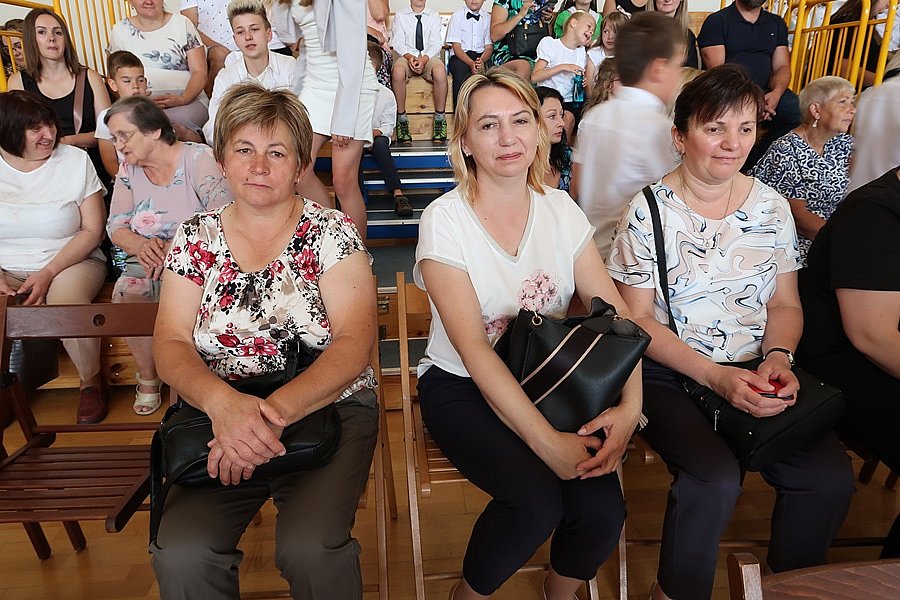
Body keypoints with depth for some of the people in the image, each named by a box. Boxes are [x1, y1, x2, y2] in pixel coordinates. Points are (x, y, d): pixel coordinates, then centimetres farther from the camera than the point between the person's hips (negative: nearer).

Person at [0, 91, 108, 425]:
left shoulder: (76, 162, -3)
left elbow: (92, 230, -5)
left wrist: (48, 273, -15)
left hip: (71, 261, -2)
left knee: (67, 298, -34)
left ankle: (91, 380, -8)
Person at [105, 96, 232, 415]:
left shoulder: (200, 159, -8)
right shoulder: (129, 169, 10)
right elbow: (116, 226, 8)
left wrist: (176, 248, -27)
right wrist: (141, 245, -16)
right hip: (149, 260, 5)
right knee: (126, 291, -24)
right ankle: (147, 375, -1)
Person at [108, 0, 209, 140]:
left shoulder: (182, 23, 11)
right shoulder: (120, 30, 15)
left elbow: (200, 72, 5)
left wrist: (183, 99, -14)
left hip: (187, 100, -2)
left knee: (179, 118, -36)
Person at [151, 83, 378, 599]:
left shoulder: (332, 234, -2)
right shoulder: (195, 238, 7)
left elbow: (355, 342, -11)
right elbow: (171, 343, 0)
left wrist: (276, 412, -26)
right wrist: (223, 402, -22)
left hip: (329, 409, -2)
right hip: (219, 416, 3)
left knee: (310, 548, -27)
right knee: (181, 555, -21)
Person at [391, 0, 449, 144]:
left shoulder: (434, 16, 15)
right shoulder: (400, 16, 15)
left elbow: (436, 43, 3)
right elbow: (398, 42, 3)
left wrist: (424, 59, -18)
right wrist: (409, 57, -18)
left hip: (429, 57, 0)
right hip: (407, 56, 0)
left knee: (440, 72, -36)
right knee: (397, 71, -36)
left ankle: (440, 120, -25)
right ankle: (401, 120, -26)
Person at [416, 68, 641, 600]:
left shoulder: (561, 209, 1)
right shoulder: (445, 220, -12)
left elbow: (613, 312, -4)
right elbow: (472, 348, -18)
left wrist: (630, 405, -21)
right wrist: (547, 441, -25)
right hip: (463, 386, -3)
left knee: (602, 510, -16)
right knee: (537, 500, -26)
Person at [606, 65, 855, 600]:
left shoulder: (772, 207, 7)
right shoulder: (651, 212, -7)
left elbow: (785, 304, 12)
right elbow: (638, 319, -8)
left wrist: (778, 358, -8)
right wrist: (714, 376, -17)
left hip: (755, 373, 5)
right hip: (667, 374, -4)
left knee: (831, 476, -15)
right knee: (717, 479, -27)